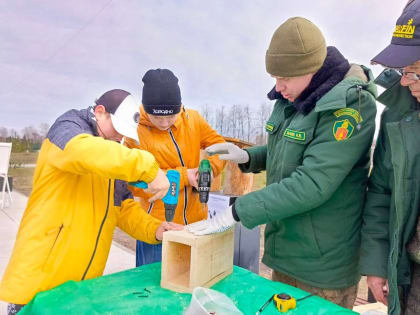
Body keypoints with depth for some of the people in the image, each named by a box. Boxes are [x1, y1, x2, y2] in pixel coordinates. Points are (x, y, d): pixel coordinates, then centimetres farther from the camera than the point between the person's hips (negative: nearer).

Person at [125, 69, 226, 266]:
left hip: (195, 220, 4)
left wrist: (210, 167, -12)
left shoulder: (192, 119, -1)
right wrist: (183, 176, -18)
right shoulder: (135, 131, -11)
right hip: (157, 227, -3)